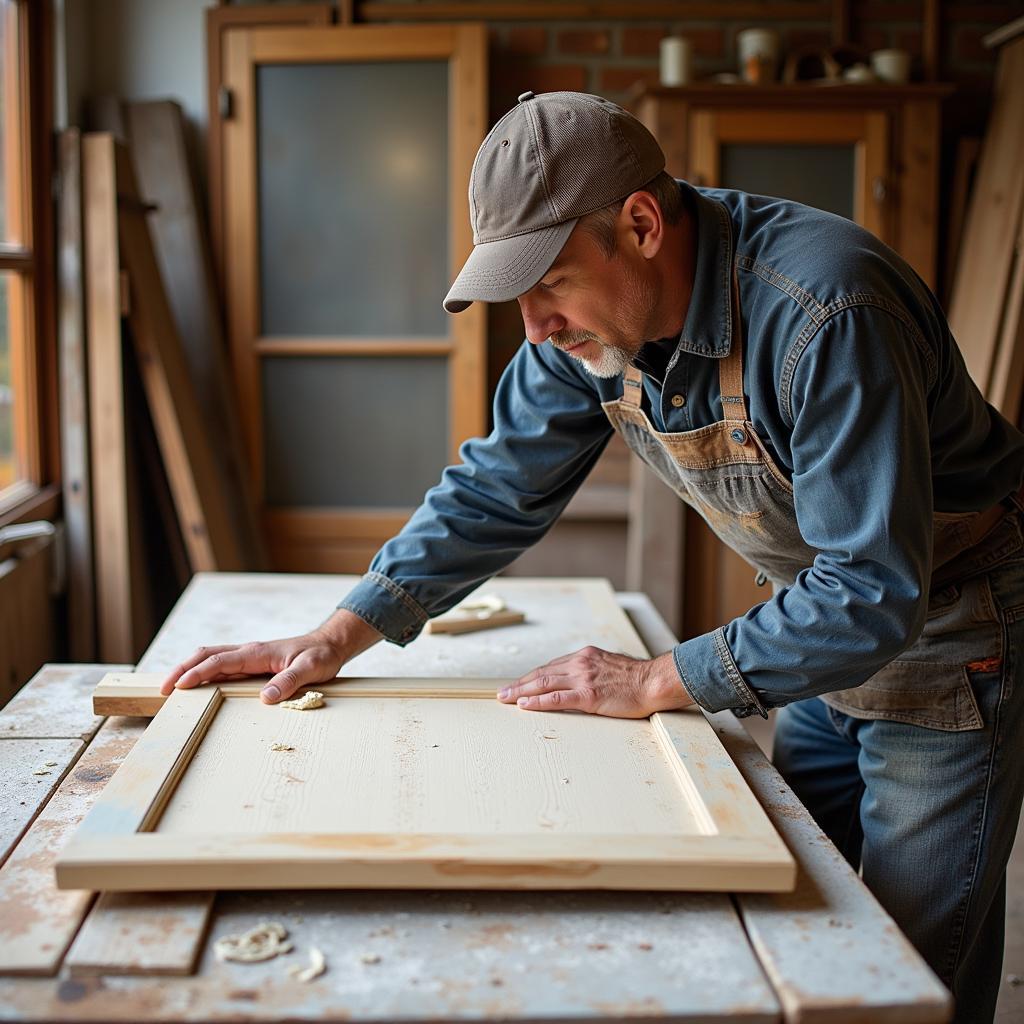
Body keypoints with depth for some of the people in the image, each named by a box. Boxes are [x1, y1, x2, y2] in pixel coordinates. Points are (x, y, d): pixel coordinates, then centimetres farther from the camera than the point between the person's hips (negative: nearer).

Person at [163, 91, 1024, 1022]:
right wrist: (339, 637, -9)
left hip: (946, 635, -6)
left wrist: (657, 683, -25)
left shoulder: (821, 314, -35)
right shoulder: (588, 321, -12)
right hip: (824, 628, 6)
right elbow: (497, 490, -2)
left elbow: (875, 593, -32)